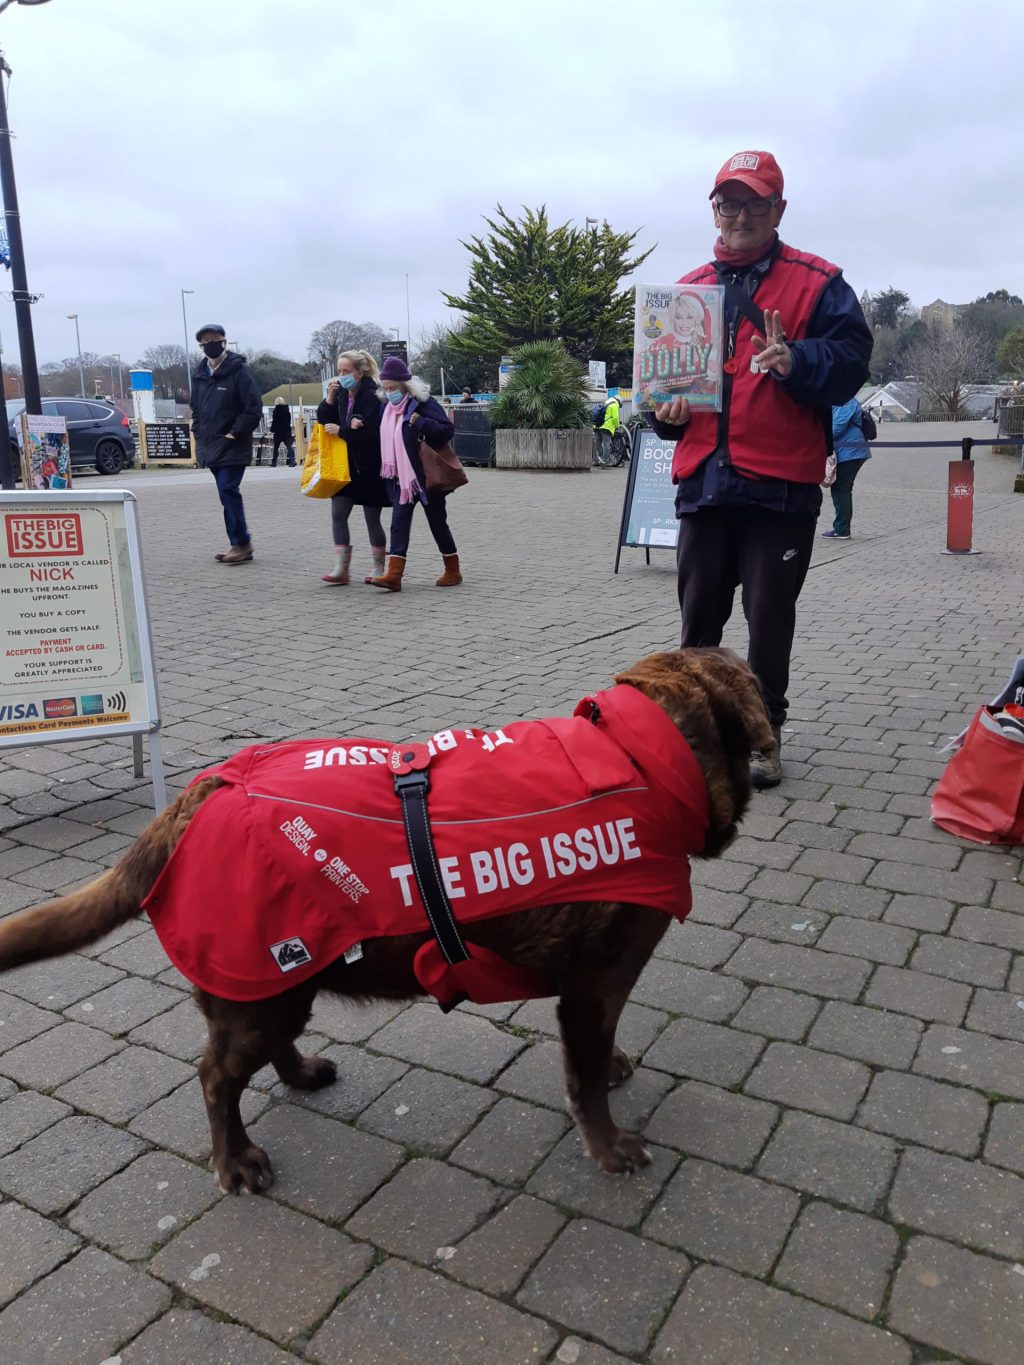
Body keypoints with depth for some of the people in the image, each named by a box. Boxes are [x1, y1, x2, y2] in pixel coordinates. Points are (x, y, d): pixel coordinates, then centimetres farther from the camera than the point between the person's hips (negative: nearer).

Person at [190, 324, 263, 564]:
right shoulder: (200, 374, 13)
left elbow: (254, 408, -12)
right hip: (211, 446, 7)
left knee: (228, 490, -15)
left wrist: (235, 433, -14)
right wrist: (199, 433, 14)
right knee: (227, 493, 9)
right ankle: (241, 544, 15)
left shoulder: (238, 370, -8)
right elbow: (195, 408, 25)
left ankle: (241, 543, -8)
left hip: (233, 446, -7)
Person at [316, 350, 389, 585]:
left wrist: (341, 431, -17)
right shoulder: (341, 394, 5)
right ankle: (340, 568, 1)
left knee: (372, 519, 3)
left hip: (369, 468, -6)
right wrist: (329, 399, -9)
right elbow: (324, 420, 7)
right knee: (338, 514, -1)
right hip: (346, 464, 7)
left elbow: (372, 432, -24)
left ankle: (379, 568, 17)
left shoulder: (372, 396, -15)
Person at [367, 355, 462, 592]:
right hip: (400, 477, 6)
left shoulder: (423, 404, -12)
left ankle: (453, 571, 19)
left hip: (426, 477, -6)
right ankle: (393, 575, -7)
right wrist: (387, 470, 9)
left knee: (437, 523, 4)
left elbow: (448, 430, -20)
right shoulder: (387, 408, 9)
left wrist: (420, 422, -27)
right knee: (399, 524, -2)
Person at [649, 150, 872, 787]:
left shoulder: (817, 281, 3)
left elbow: (851, 359, -6)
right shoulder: (689, 289, 15)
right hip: (703, 481, 4)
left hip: (782, 484, -3)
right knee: (699, 614, 10)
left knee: (769, 617, 4)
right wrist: (667, 407, 0)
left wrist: (795, 361, -24)